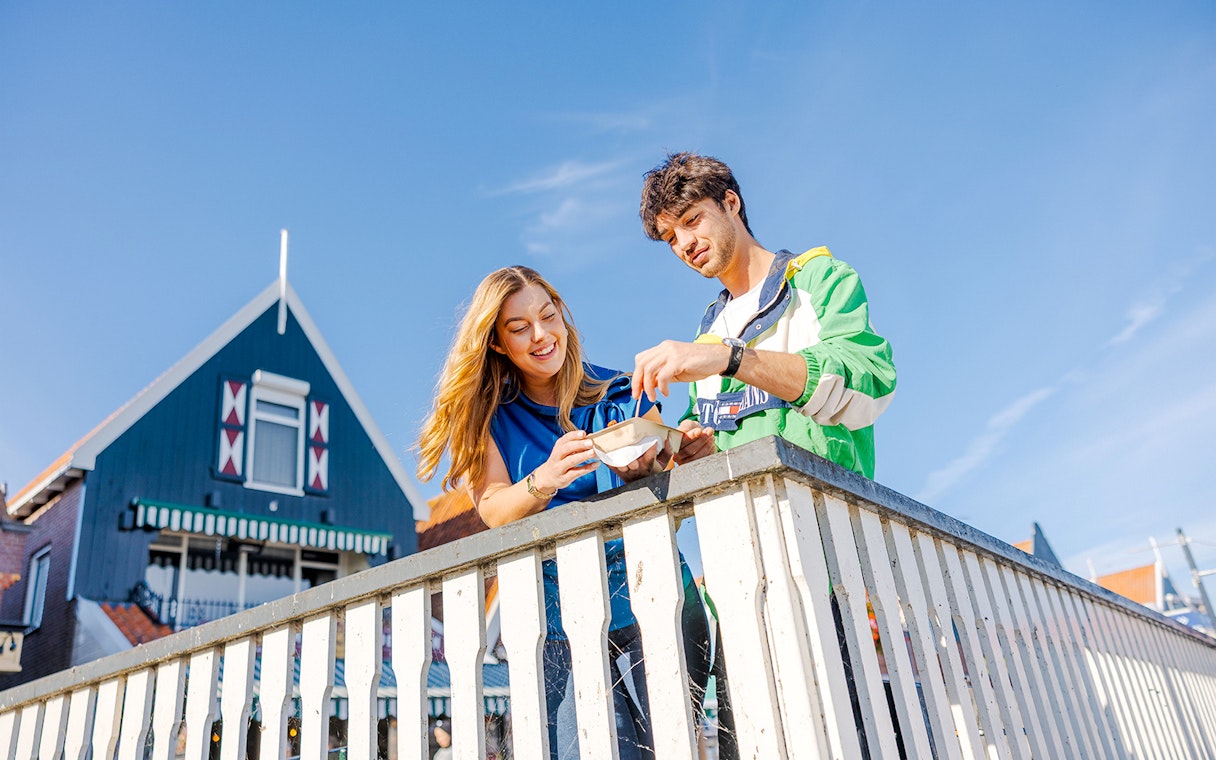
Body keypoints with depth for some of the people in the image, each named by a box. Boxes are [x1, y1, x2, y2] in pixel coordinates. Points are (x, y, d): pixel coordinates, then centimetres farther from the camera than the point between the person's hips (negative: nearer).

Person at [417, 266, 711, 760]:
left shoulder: (622, 395, 8)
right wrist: (544, 480, -23)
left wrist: (644, 473, -16)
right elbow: (492, 510, -3)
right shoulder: (492, 417, 10)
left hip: (650, 600, 0)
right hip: (559, 621, 0)